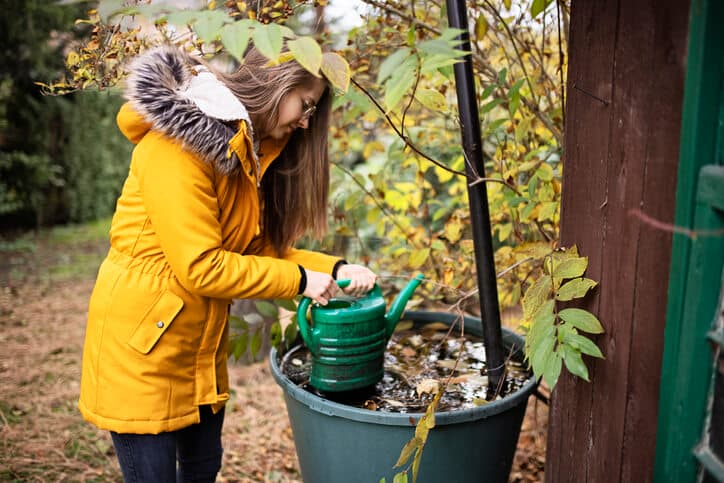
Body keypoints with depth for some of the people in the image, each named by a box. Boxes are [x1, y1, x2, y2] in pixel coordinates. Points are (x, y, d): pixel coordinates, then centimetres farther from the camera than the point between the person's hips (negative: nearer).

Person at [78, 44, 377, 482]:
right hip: (142, 344, -8)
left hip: (201, 345, 8)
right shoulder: (180, 142, -22)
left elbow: (261, 247, 6)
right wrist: (299, 280, -17)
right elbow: (199, 268, -25)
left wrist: (335, 269, -6)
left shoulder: (247, 151, 6)